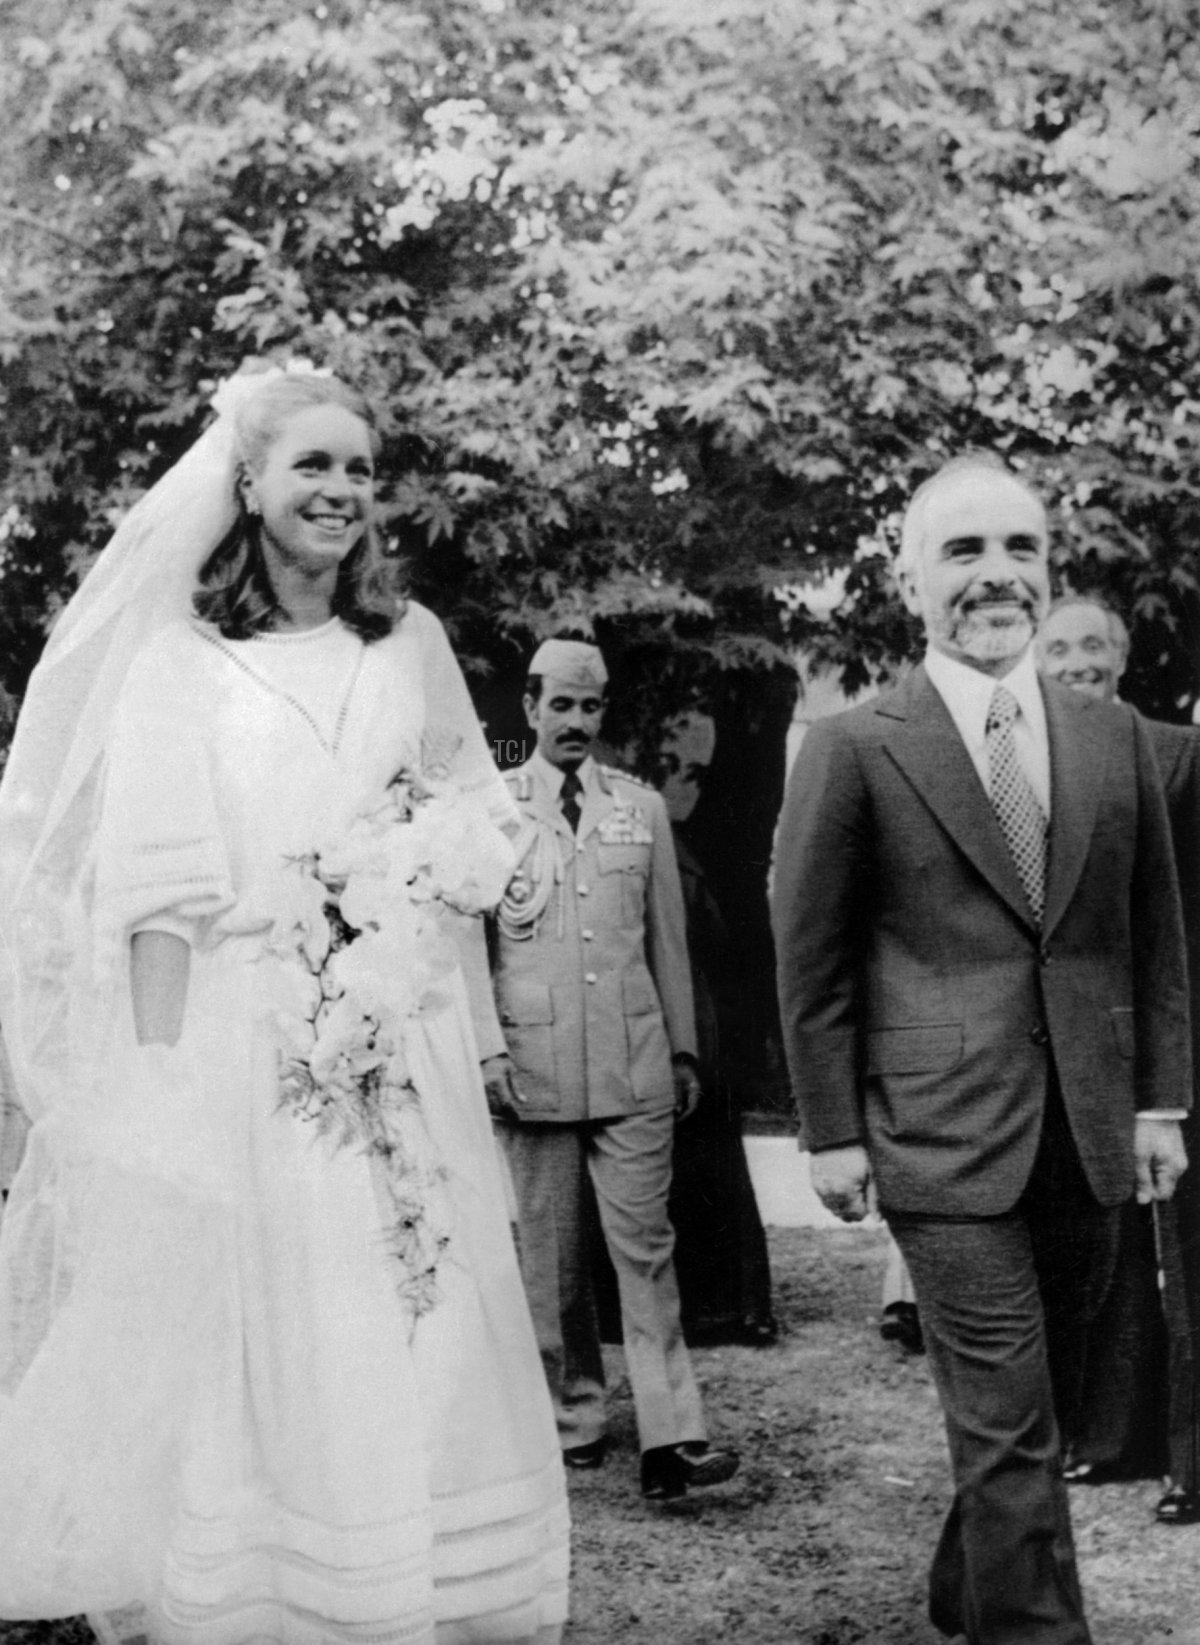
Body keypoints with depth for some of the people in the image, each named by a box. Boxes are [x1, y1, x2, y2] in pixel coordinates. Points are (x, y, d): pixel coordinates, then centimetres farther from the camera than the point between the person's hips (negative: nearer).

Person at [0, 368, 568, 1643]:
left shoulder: (412, 644, 10)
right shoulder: (181, 655, 0)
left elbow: (475, 814, 21)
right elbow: (158, 891, -5)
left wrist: (452, 856, -1)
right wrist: (160, 1076, -11)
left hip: (402, 1050, 3)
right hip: (242, 1049, -3)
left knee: (410, 1344, 4)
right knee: (249, 1349, 2)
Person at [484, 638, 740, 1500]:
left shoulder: (642, 807, 11)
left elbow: (667, 937, 14)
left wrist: (683, 1047, 12)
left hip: (634, 1064, 1)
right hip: (533, 1064, -1)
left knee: (646, 1245, -3)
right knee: (550, 1255, 5)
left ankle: (670, 1437, -6)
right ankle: (576, 1419, 18)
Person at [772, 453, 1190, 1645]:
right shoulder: (852, 752, -5)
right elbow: (812, 962, -3)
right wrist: (832, 1132, -4)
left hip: (1091, 1137, 5)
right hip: (946, 1138, -4)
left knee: (1010, 1405, 17)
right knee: (1011, 1426, -2)